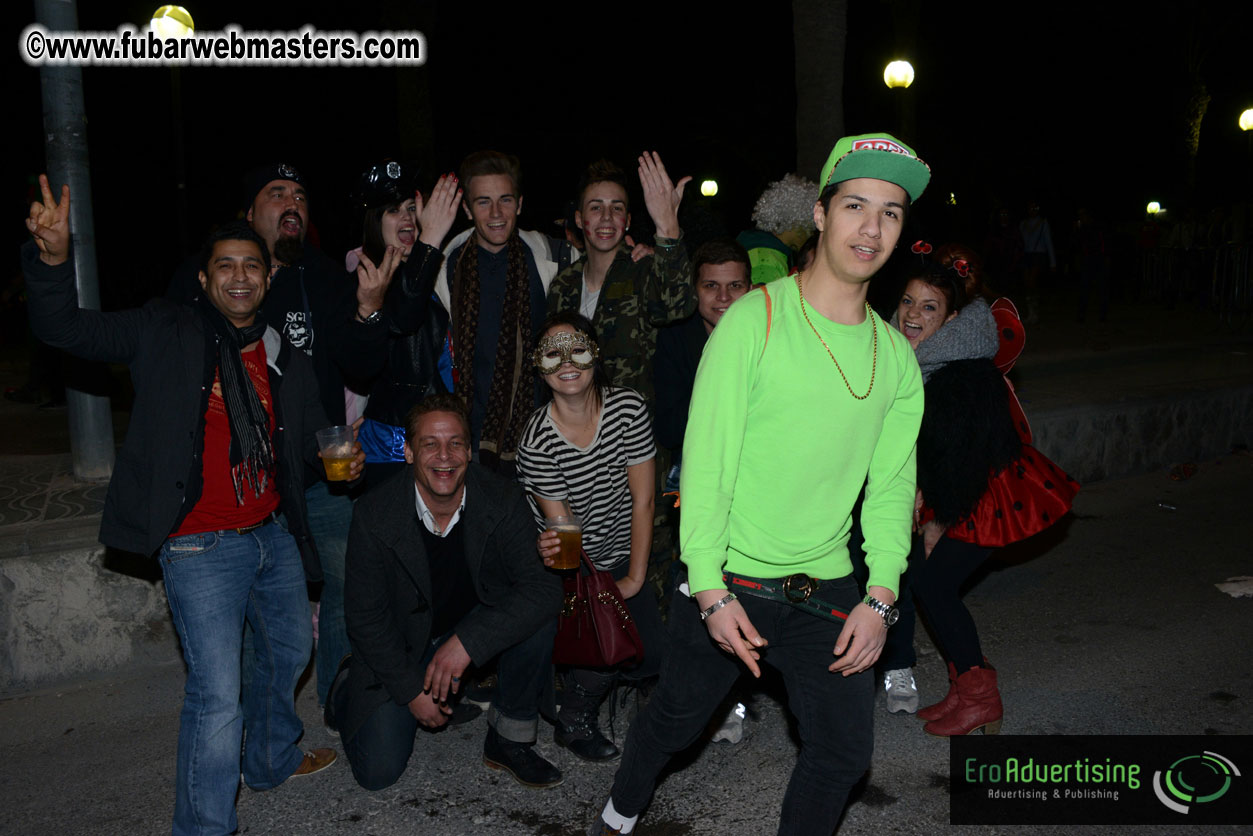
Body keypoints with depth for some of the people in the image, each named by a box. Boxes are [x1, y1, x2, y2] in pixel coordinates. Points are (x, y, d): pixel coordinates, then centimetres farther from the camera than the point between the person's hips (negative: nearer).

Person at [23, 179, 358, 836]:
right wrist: (53, 258, -28)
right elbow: (64, 328, -10)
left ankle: (272, 759, 49)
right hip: (200, 546, -6)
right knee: (217, 693, -9)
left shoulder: (286, 362, 6)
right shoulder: (165, 335, -6)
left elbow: (310, 439, 17)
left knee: (291, 649, 23)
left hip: (273, 535, 6)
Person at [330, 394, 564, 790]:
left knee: (538, 617, -28)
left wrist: (466, 642, -35)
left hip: (475, 623, 1)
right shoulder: (374, 515, -22)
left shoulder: (503, 500, -20)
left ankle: (509, 739, -8)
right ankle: (347, 687, 23)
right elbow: (366, 616, -12)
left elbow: (543, 587, -25)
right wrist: (411, 690, -14)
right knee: (378, 772, -8)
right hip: (401, 646, -1)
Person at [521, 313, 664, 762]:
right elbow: (561, 526, -16)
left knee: (653, 655, -6)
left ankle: (590, 676, 27)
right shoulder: (537, 442, -20)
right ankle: (574, 719, 9)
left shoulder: (628, 407, -14)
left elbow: (643, 500, -10)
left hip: (621, 557, 3)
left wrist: (634, 578, -9)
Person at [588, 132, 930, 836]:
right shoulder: (755, 320, -13)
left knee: (845, 750, 5)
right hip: (729, 582, -4)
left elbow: (892, 485, 7)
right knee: (676, 719, 14)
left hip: (827, 592, 4)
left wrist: (880, 596, -3)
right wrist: (711, 590, -17)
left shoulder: (897, 357, 4)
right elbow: (707, 462, -14)